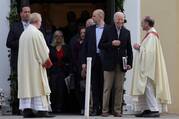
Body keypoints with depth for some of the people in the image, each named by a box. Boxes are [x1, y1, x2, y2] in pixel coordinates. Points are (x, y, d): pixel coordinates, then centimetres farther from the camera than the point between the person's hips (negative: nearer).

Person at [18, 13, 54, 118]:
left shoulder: (24, 34, 10)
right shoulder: (37, 33, -13)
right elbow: (43, 50, -13)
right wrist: (46, 61, 2)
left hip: (24, 65, 7)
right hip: (36, 65, -7)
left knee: (26, 86, 6)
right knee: (38, 86, -4)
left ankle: (26, 109, 3)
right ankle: (41, 110, -6)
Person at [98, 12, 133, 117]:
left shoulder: (126, 32, 10)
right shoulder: (108, 31, 2)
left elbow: (129, 49, 10)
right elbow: (100, 45, 0)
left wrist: (130, 63, 2)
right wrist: (111, 43, -15)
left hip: (121, 65, 2)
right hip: (109, 64, -2)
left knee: (119, 89, 3)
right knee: (107, 88, 0)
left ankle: (117, 110, 8)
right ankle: (105, 110, 4)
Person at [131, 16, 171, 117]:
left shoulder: (151, 35, -17)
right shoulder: (151, 34, 15)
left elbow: (149, 51, -24)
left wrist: (139, 48, -11)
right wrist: (140, 47, 8)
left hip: (149, 67, -10)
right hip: (146, 66, 10)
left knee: (148, 87, -9)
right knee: (146, 88, 11)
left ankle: (155, 110, -8)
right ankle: (147, 109, 14)